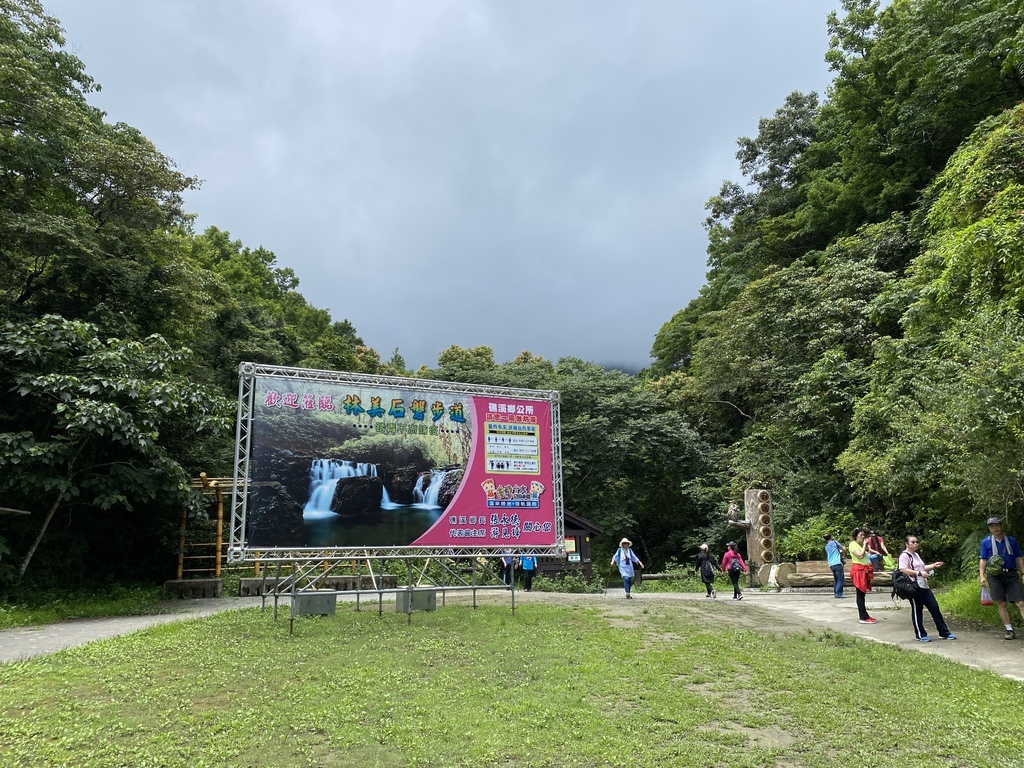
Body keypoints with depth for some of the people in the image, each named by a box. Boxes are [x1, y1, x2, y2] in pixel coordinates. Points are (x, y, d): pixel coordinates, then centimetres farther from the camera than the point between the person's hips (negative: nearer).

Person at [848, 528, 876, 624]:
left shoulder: (861, 544, 19)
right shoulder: (853, 544, -8)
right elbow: (860, 555, -20)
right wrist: (864, 545, -12)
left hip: (864, 570, 9)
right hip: (858, 570, -9)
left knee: (862, 594, 10)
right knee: (860, 594, -9)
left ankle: (863, 616, 12)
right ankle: (864, 617, -9)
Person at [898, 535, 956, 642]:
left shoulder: (916, 555, 21)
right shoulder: (904, 555, -10)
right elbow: (903, 570, -21)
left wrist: (934, 565, 18)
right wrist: (919, 573, -23)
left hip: (923, 586, 9)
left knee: (934, 607, 8)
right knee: (917, 610, -1)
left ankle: (944, 633, 17)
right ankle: (920, 635, 9)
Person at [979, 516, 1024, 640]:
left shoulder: (1012, 541, 9)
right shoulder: (986, 542, 7)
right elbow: (983, 560, 5)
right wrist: (982, 576, -5)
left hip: (1012, 574, 0)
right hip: (995, 575, 0)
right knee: (1001, 603, 1)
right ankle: (1009, 630, 9)